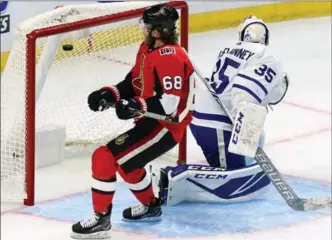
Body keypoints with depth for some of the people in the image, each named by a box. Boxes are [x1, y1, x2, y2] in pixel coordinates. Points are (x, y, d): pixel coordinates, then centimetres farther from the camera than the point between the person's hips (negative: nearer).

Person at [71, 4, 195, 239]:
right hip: (152, 121, 11)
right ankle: (150, 206, 48)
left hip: (165, 127, -11)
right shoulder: (148, 49, 7)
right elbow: (134, 83, 14)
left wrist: (137, 107, -39)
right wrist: (109, 94, -3)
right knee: (126, 160, 31)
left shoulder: (169, 58, -24)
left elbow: (169, 104, -28)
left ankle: (101, 219, -9)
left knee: (105, 157, -17)